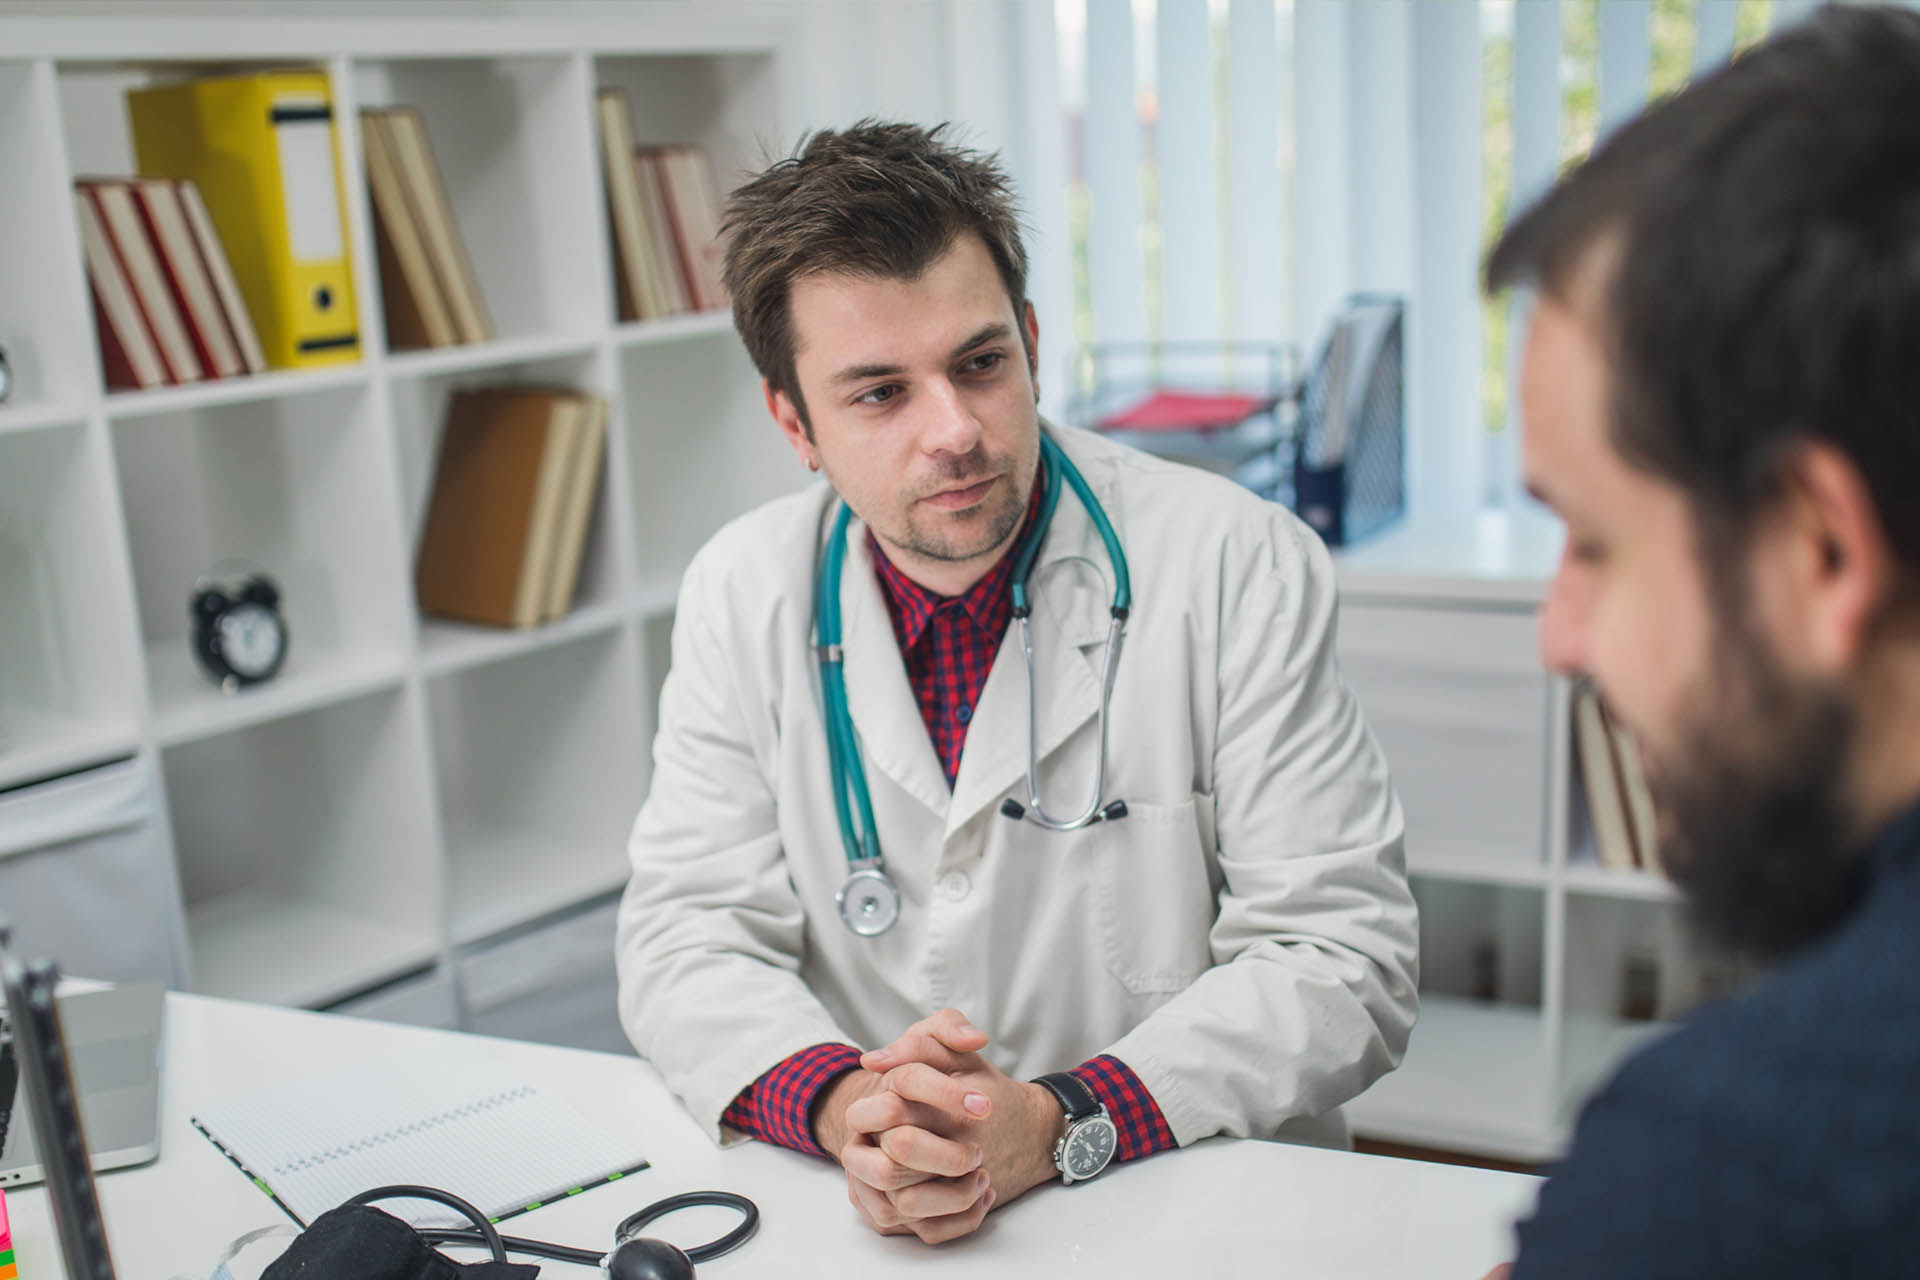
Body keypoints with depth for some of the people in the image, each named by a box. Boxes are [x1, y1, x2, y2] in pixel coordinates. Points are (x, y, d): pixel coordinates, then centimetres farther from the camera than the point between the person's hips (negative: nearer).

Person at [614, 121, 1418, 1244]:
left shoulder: (1241, 569, -9)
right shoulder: (741, 595, 0)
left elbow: (1341, 963, -10)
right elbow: (687, 939, 1)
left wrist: (1053, 1126, -23)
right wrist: (839, 1102, -19)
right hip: (861, 1221, 3)